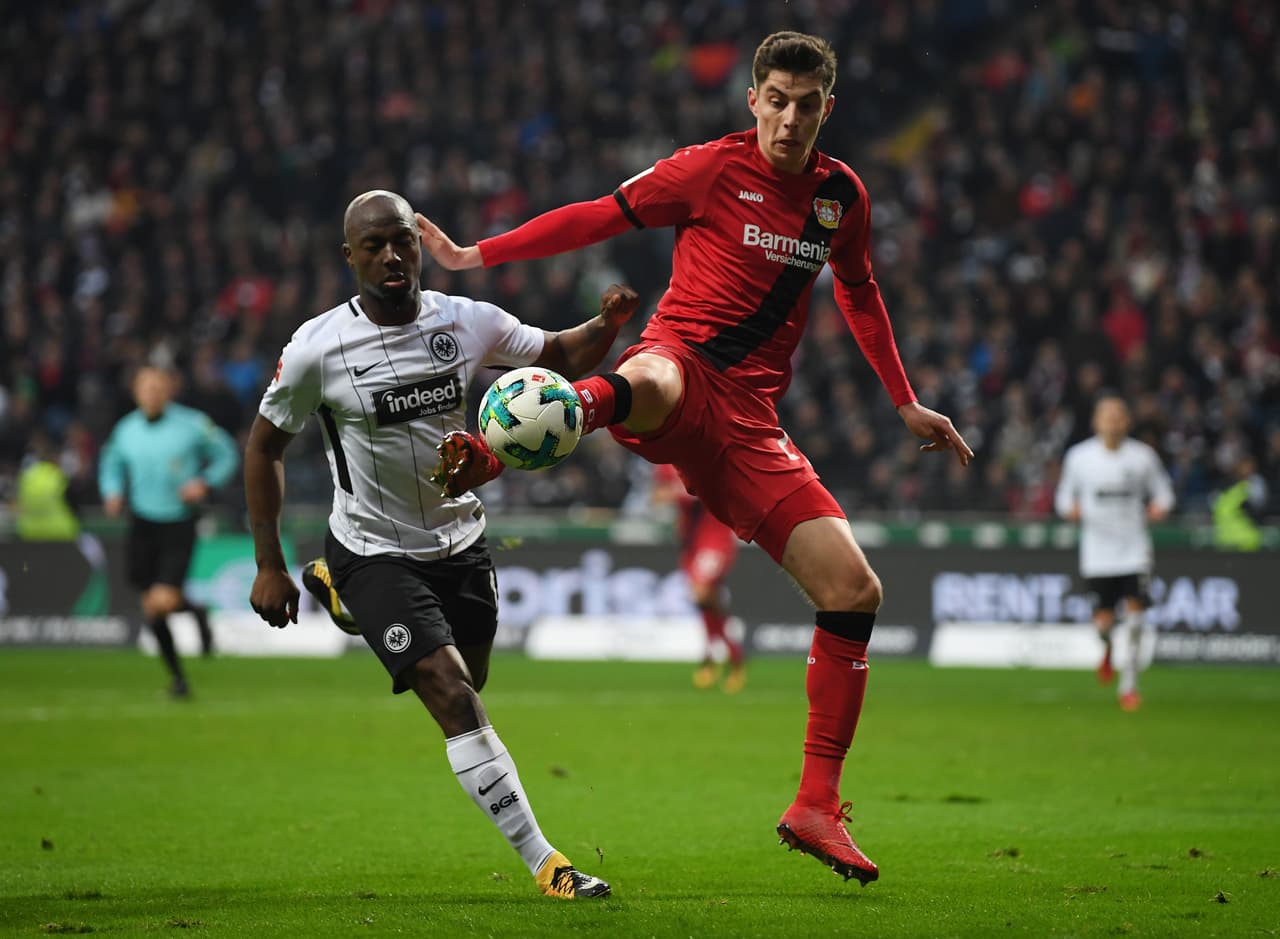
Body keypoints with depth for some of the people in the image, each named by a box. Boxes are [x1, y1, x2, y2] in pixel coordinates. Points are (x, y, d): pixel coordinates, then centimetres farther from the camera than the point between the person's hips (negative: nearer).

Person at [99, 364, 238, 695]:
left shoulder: (193, 425, -8)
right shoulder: (126, 430, 2)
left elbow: (226, 455, 4)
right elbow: (111, 465, 19)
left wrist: (204, 483, -11)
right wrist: (113, 494, 0)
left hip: (179, 523, -4)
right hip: (142, 524, 4)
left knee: (163, 602, -17)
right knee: (151, 609, 5)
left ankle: (196, 613, 20)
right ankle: (177, 676, 24)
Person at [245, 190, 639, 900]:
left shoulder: (466, 322, -9)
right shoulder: (318, 348, -18)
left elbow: (559, 355, 6)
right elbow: (264, 444, -4)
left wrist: (608, 325, -17)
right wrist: (268, 566, -6)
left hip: (460, 541, 5)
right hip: (376, 552, -5)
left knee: (467, 688, 20)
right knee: (455, 701, -19)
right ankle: (543, 864, -15)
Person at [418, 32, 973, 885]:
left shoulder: (842, 196, 15)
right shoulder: (714, 169, 1)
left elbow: (860, 293, 32)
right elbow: (601, 216, 5)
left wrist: (908, 406, 34)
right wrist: (475, 255, 1)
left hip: (748, 423, 5)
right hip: (684, 368, -5)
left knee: (855, 591, -5)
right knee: (649, 385, -45)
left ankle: (817, 807, 3)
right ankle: (484, 456, -72)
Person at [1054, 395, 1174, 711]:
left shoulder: (1143, 456, 0)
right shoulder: (1078, 456, 1)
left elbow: (1162, 490, 12)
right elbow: (1065, 494, 11)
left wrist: (1161, 506, -10)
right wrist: (1070, 508, -11)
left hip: (1134, 549, 0)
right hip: (1097, 551, 0)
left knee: (1135, 611, -12)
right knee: (1103, 619, -3)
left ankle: (1129, 685, 0)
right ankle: (1107, 650, 35)